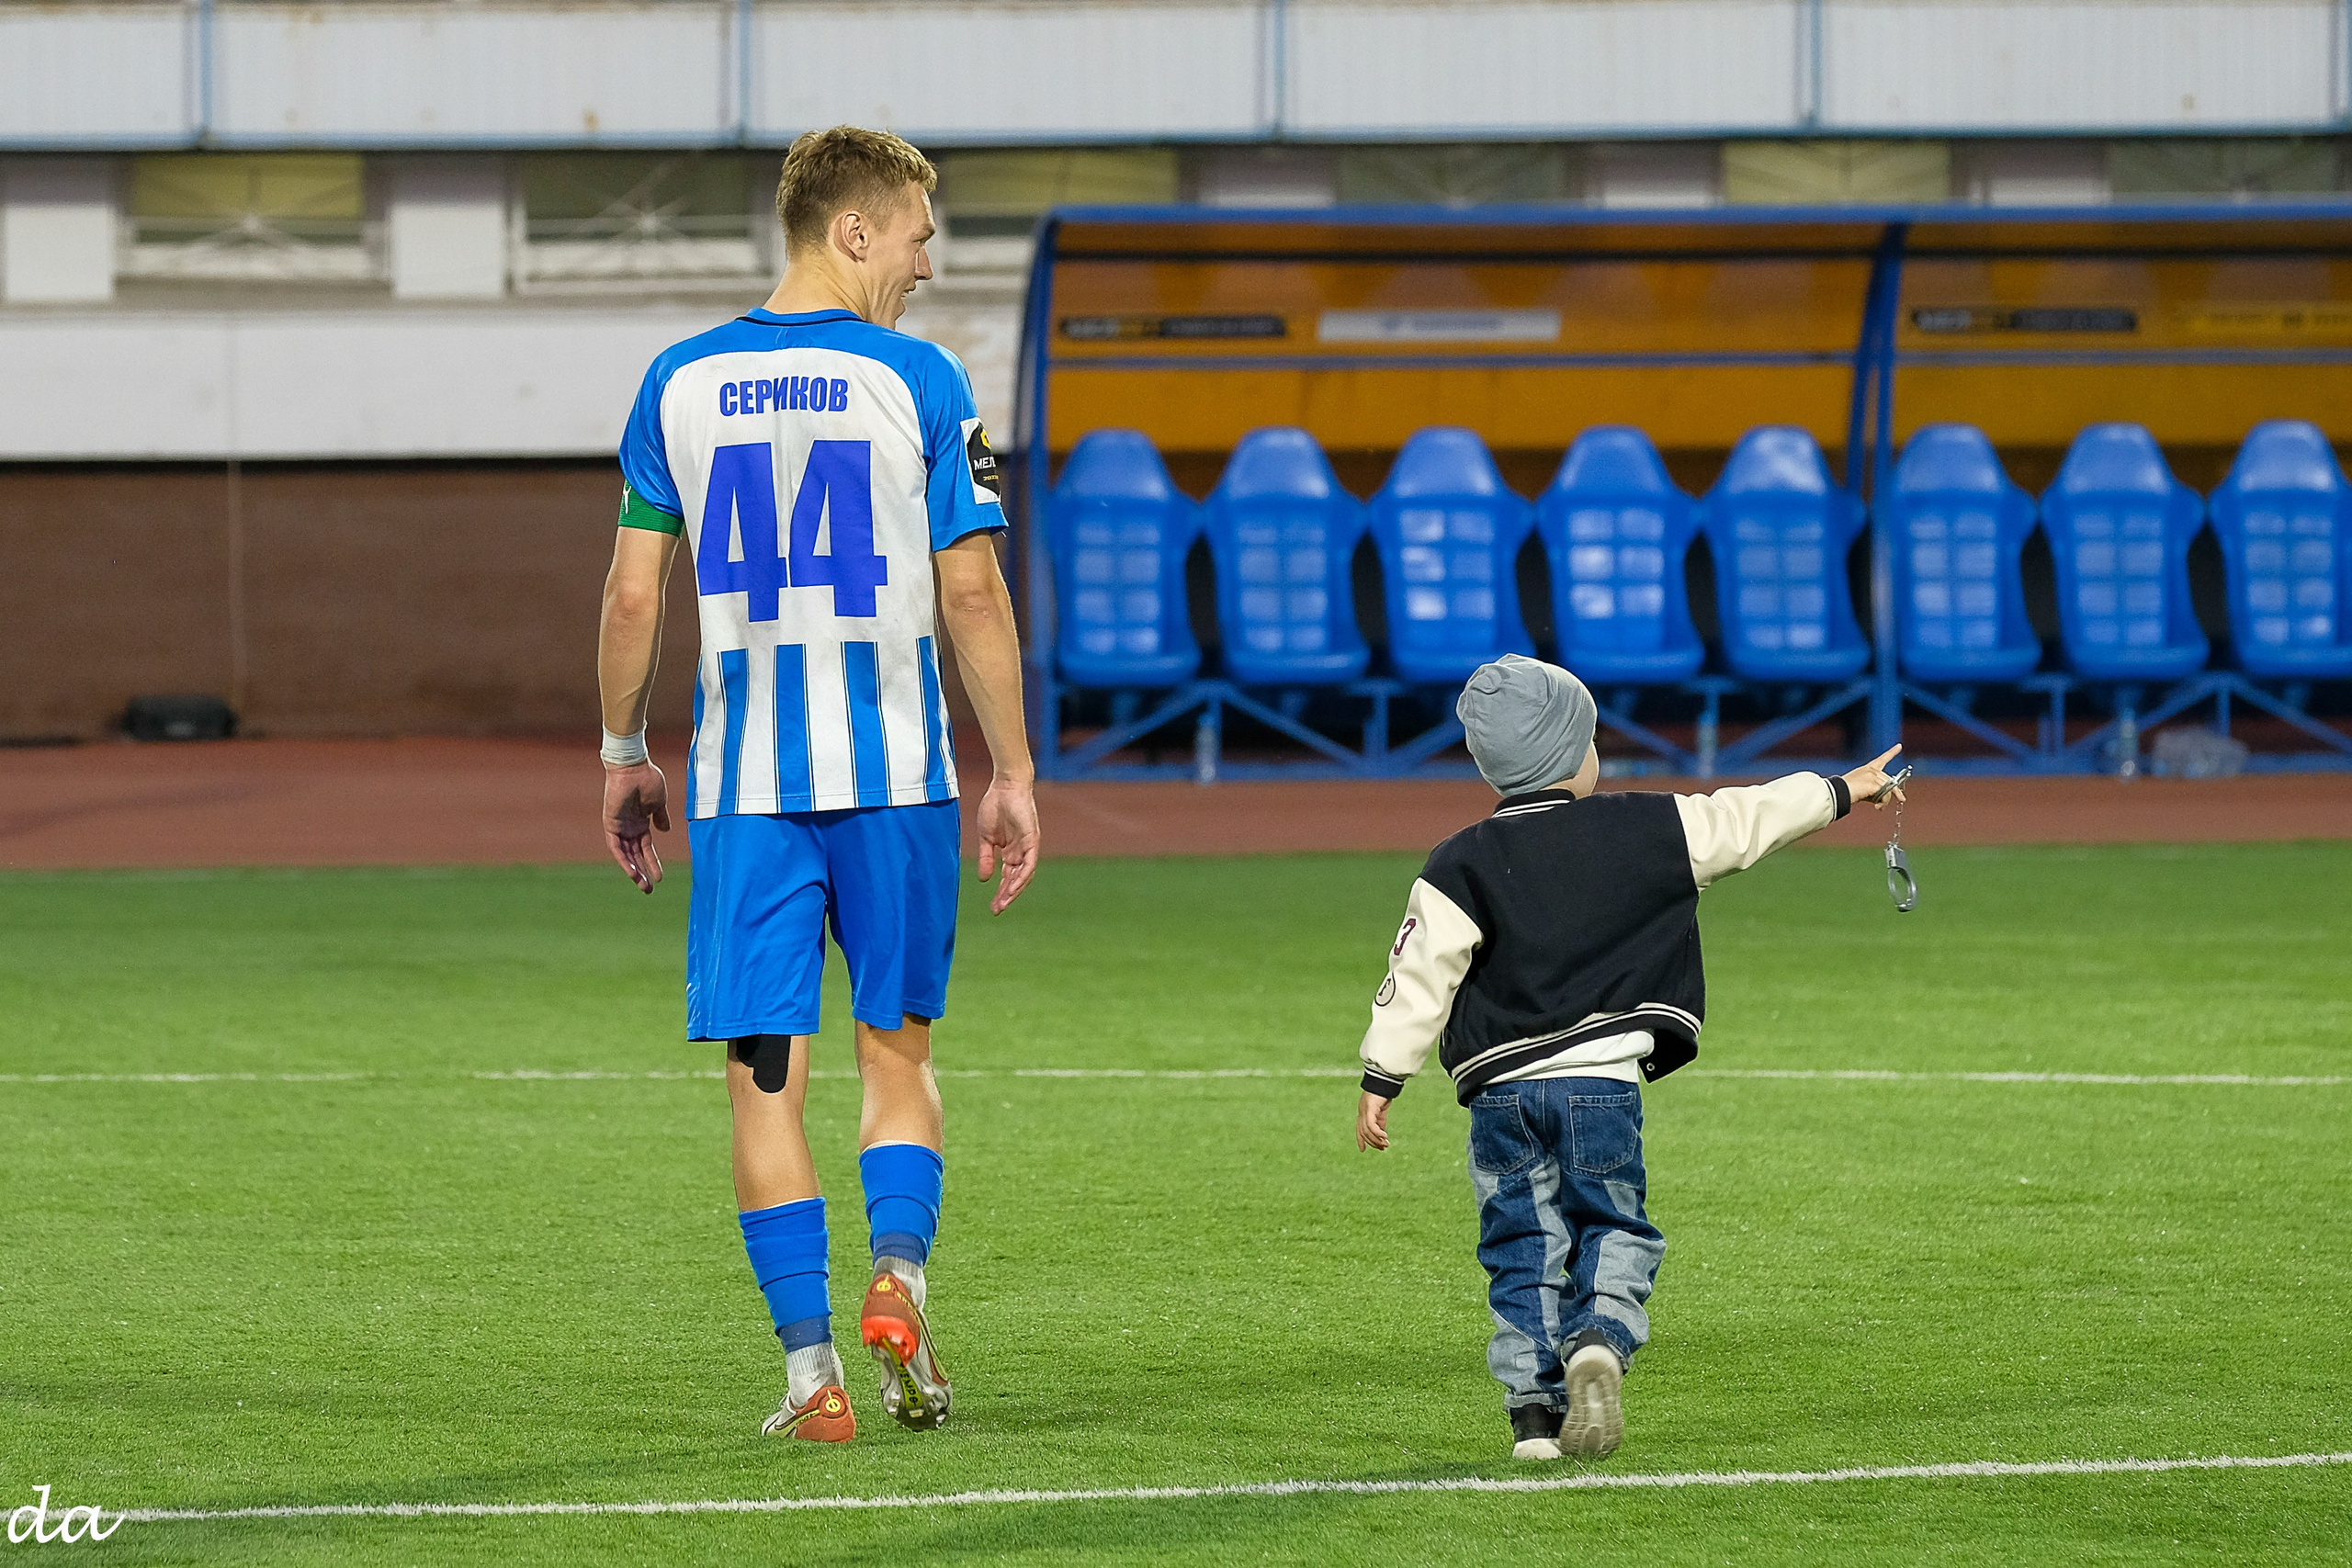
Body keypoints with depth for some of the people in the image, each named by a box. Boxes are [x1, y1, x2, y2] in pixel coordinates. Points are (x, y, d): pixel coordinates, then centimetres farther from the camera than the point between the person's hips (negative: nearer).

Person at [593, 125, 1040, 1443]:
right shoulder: (918, 380, -3)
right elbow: (972, 595, -4)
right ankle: (896, 1272, -7)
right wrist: (1014, 772, 3)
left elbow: (635, 594, 5)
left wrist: (625, 756, 17)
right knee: (899, 1050, 14)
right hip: (896, 768, -1)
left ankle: (812, 1367, -2)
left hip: (742, 778, 1)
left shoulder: (681, 382, 5)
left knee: (767, 1077, 3)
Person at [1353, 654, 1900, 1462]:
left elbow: (1420, 975, -6)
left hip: (1501, 1090, 0)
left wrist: (1382, 1079, -2)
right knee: (1612, 1228, 10)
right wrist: (1845, 790, 27)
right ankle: (1600, 1338, -19)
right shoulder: (1652, 830, 1)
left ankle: (1534, 1406, 3)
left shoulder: (1463, 865, -2)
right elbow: (1749, 817, 12)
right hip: (1603, 1082, 0)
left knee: (1523, 1243, 9)